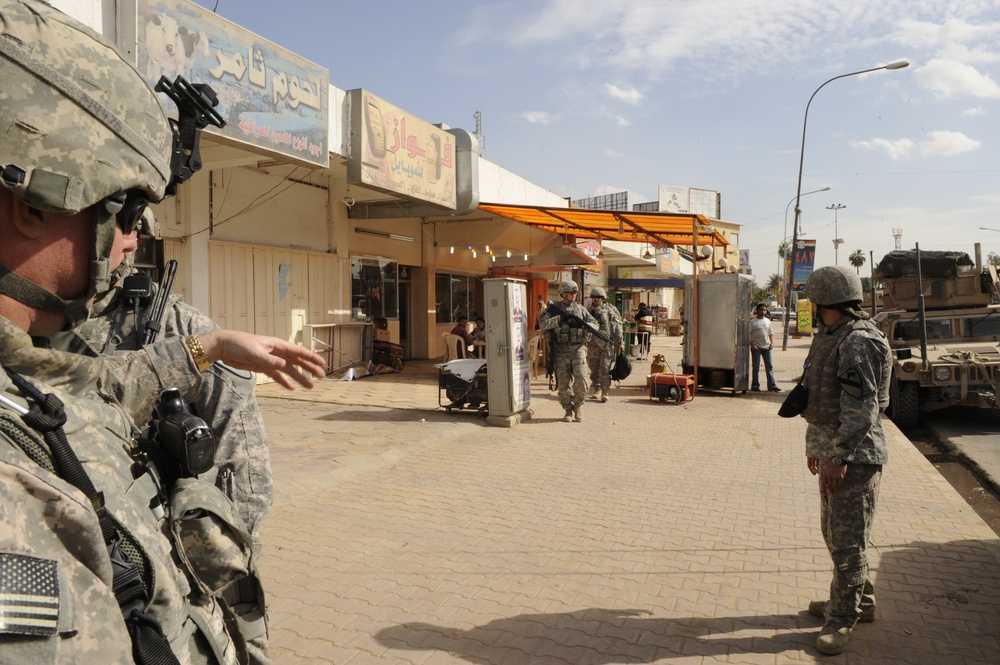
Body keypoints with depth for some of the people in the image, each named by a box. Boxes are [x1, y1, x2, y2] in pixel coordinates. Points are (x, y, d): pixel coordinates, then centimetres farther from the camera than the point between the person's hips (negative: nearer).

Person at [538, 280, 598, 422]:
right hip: (561, 350, -1)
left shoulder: (580, 308, 11)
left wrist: (583, 325, -13)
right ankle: (568, 411, 14)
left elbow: (595, 324, 8)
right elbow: (542, 324, -8)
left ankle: (577, 407, 11)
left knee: (580, 378, -10)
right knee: (564, 382, 2)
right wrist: (559, 318, -19)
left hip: (578, 348, 1)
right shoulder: (553, 309, 5)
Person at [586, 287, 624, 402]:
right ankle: (596, 390, 19)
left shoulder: (610, 310, 0)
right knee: (594, 369, 8)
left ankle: (604, 393, -7)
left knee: (605, 369, -7)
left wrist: (620, 342, -8)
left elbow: (617, 328, -3)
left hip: (607, 345, -4)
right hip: (593, 345, 4)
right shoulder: (589, 311, 13)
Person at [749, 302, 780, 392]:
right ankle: (755, 385, 10)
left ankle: (772, 385, 7)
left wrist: (772, 343, 3)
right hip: (756, 347, -5)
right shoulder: (753, 321, -5)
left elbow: (771, 333, 17)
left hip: (766, 347, 5)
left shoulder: (767, 321, 12)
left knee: (769, 367, 5)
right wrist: (752, 344, -17)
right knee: (756, 367, 2)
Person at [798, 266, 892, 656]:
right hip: (833, 450, 10)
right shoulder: (829, 338, 14)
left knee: (848, 540, -2)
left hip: (855, 455, -10)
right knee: (834, 532, 19)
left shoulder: (859, 341, -18)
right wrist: (814, 445, 19)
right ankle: (859, 601, 34)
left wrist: (839, 457, -23)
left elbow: (861, 407, -23)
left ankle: (843, 620, 8)